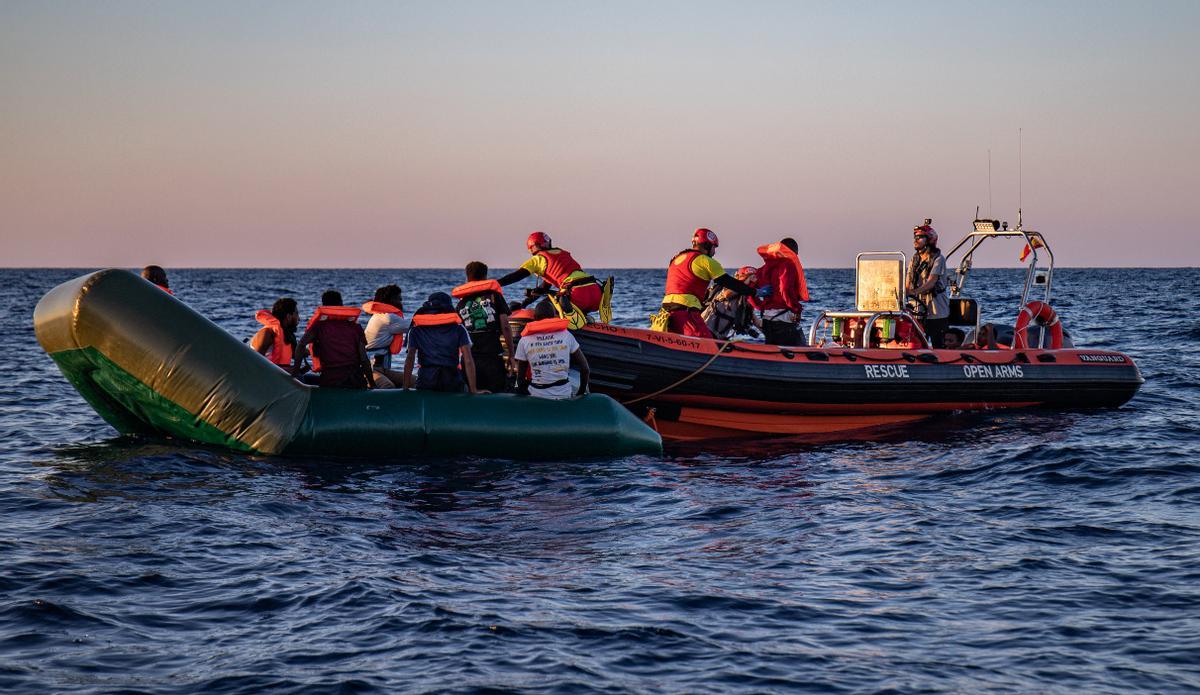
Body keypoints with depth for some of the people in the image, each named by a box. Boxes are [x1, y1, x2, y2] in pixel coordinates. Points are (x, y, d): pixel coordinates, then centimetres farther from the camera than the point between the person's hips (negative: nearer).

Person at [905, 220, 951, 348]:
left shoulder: (938, 259, -7)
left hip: (937, 312, -6)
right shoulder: (914, 259, 14)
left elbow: (931, 282, -20)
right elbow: (908, 283, 8)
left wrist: (915, 291, -35)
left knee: (938, 345, -3)